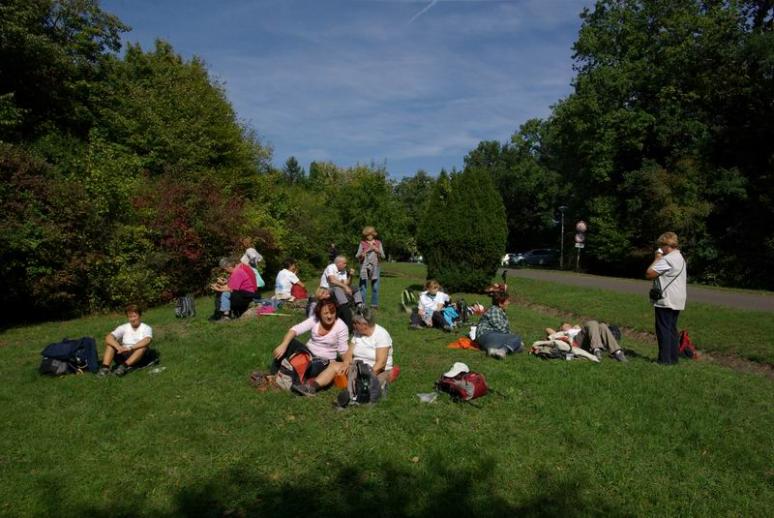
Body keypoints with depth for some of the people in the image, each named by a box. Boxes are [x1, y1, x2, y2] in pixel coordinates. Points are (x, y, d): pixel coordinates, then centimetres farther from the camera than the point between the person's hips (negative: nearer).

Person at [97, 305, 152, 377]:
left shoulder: (146, 328, -2)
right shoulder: (123, 327, 7)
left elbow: (147, 341, -24)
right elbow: (108, 337, -9)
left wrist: (130, 348, -32)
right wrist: (119, 347, -26)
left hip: (138, 357, -3)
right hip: (122, 355, 3)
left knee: (144, 346, -30)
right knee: (109, 343, -13)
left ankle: (124, 366, -41)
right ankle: (105, 367, -30)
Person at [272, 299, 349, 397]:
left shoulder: (341, 326, -13)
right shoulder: (315, 319, -8)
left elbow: (343, 351, -13)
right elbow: (295, 329, -19)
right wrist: (283, 345, -36)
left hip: (324, 362, -3)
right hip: (308, 353, 3)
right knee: (289, 342, -20)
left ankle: (312, 385, -58)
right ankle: (275, 373, -16)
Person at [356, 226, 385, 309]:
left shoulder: (378, 243, 9)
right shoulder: (362, 243, 6)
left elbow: (383, 256, 7)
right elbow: (357, 256, 6)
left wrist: (377, 250, -10)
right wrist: (361, 255, -15)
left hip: (375, 267, 1)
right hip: (364, 267, -1)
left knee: (375, 287, 4)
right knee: (363, 286, -4)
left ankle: (374, 304, 13)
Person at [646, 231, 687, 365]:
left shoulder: (667, 259, -16)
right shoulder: (680, 258, 16)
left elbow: (649, 274, -18)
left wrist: (656, 259, -8)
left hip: (665, 301, -9)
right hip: (677, 302, 10)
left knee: (663, 329, -4)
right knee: (672, 329, 14)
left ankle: (665, 360, -2)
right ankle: (673, 358, 18)